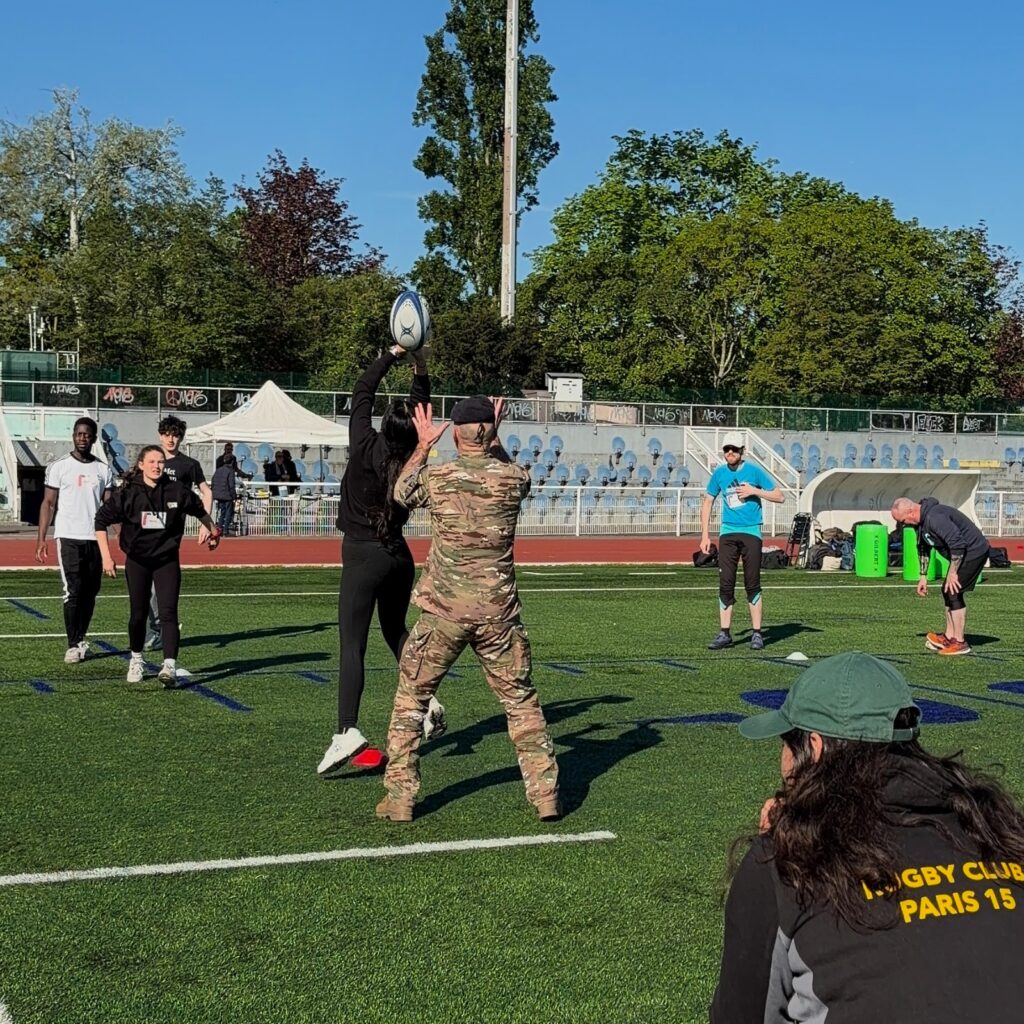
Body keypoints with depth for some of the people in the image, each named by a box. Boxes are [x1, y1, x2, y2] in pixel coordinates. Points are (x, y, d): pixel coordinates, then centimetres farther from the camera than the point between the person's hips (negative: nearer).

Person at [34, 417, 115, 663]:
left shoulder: (104, 470, 9)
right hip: (68, 538, -3)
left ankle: (80, 640, 20)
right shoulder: (59, 467, 1)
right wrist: (41, 538, -8)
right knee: (73, 592, -8)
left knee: (90, 593, 8)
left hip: (95, 538, 4)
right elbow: (49, 504, 1)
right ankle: (73, 645, -2)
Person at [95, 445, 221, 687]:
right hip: (137, 561, 0)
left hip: (167, 560, 0)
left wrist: (212, 530, 27)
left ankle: (170, 666, -18)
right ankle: (136, 660, 33)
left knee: (168, 613, -13)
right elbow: (101, 520, -3)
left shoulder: (177, 491, -9)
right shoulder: (128, 494, -11)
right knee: (138, 614, 9)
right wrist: (106, 556, -7)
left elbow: (200, 510, 12)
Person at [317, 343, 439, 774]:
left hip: (363, 556, -5)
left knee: (352, 643, -9)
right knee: (395, 629, 26)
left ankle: (347, 730, -20)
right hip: (399, 555, 5)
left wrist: (393, 354, 3)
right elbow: (421, 404, 12)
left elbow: (362, 390, -1)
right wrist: (420, 366, 8)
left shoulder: (366, 449, -11)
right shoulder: (413, 461, -1)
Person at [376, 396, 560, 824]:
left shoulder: (435, 478, -6)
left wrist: (423, 446, 27)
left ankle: (399, 797, 12)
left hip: (444, 612, -1)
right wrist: (495, 440, 30)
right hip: (498, 612, 1)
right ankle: (545, 794, 12)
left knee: (410, 699, 13)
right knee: (520, 702, 13)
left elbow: (400, 492, 18)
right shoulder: (514, 478, -3)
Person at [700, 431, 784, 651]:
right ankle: (724, 633, 5)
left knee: (752, 585, -1)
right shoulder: (719, 473, 7)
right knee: (725, 585, 0)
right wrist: (705, 535, 7)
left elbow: (780, 496, 0)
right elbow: (707, 503, 13)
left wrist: (754, 491, -13)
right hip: (727, 532, 3)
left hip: (751, 532, -3)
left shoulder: (754, 471, -2)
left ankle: (757, 634, 5)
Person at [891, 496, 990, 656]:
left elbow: (957, 543, -31)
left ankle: (960, 642, -4)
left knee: (953, 592, -10)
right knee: (947, 591, 14)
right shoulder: (921, 520, 7)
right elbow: (923, 548, 20)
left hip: (973, 551, -11)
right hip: (963, 554, 11)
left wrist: (952, 573, -24)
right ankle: (949, 637, 22)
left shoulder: (934, 518, -27)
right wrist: (923, 576, 18)